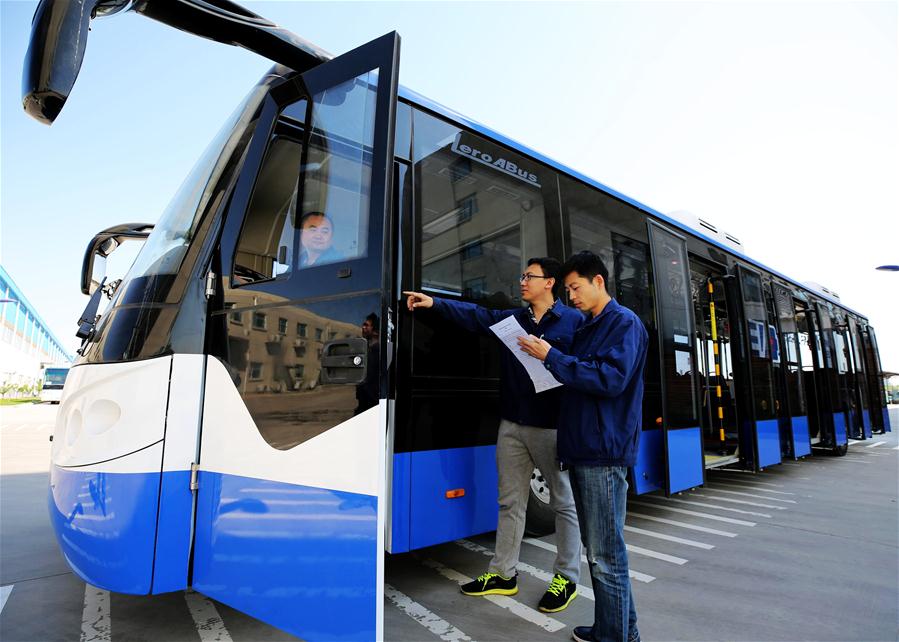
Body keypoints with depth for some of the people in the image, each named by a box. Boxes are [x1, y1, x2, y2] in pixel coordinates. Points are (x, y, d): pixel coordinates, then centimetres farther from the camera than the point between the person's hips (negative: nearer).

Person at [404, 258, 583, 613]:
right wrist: (434, 303, -4)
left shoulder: (573, 320, -3)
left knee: (564, 502, 9)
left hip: (553, 426, -5)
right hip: (512, 425, 6)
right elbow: (476, 315, 4)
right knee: (510, 502, 14)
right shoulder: (512, 318, 12)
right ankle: (503, 574, 28)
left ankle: (566, 578, 26)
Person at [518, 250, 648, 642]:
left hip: (604, 453, -9)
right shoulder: (586, 329, 19)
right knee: (597, 548, 17)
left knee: (606, 555, -1)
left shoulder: (625, 322, -6)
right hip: (582, 449, 9)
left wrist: (552, 358, -18)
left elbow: (611, 378, -19)